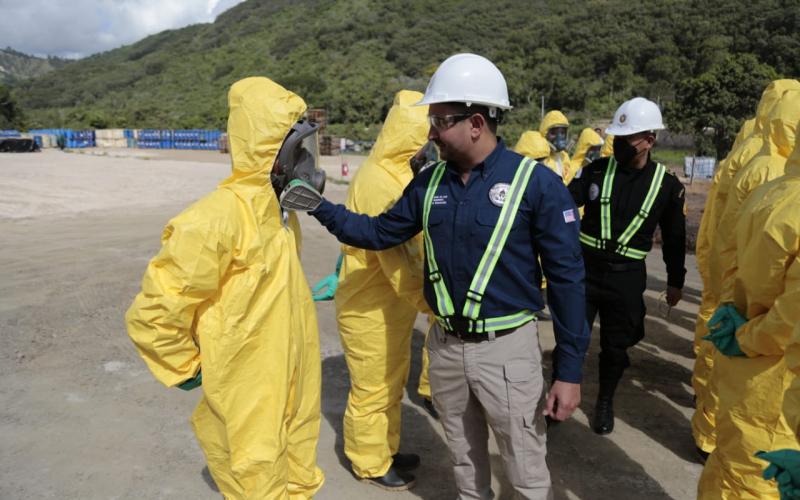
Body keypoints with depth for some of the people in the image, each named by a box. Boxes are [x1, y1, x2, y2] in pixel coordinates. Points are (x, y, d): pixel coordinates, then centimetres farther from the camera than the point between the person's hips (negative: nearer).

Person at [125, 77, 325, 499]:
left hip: (292, 387, 8)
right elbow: (152, 313, -21)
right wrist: (188, 370, -10)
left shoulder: (279, 210, 5)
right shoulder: (217, 219, -25)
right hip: (247, 401, -8)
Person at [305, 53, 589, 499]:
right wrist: (321, 208, -3)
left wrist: (569, 371, -12)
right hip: (445, 343, 5)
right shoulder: (430, 182, 1)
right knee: (465, 456, 25)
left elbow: (566, 278, -12)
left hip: (506, 348, -4)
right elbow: (380, 232, 11)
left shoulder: (537, 183, -15)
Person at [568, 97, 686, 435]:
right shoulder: (596, 169, -3)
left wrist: (675, 282, 12)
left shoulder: (667, 186, -3)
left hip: (627, 278, 0)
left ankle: (605, 402, 36)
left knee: (615, 346, 14)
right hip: (584, 268, 0)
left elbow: (674, 238, 6)